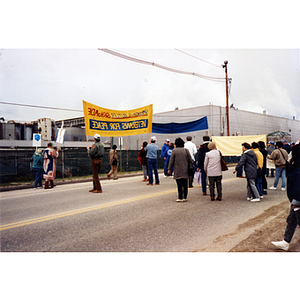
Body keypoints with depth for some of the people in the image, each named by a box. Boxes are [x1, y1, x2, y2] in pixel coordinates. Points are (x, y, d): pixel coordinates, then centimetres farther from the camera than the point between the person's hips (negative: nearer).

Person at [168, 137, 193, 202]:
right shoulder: (186, 150, 2)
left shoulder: (174, 151, -5)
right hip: (185, 170, 3)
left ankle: (180, 198, 1)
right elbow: (190, 160, 3)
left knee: (179, 184, 0)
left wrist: (169, 169, 6)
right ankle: (185, 197, 13)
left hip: (177, 171, -2)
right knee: (185, 184, 8)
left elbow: (171, 161, -3)